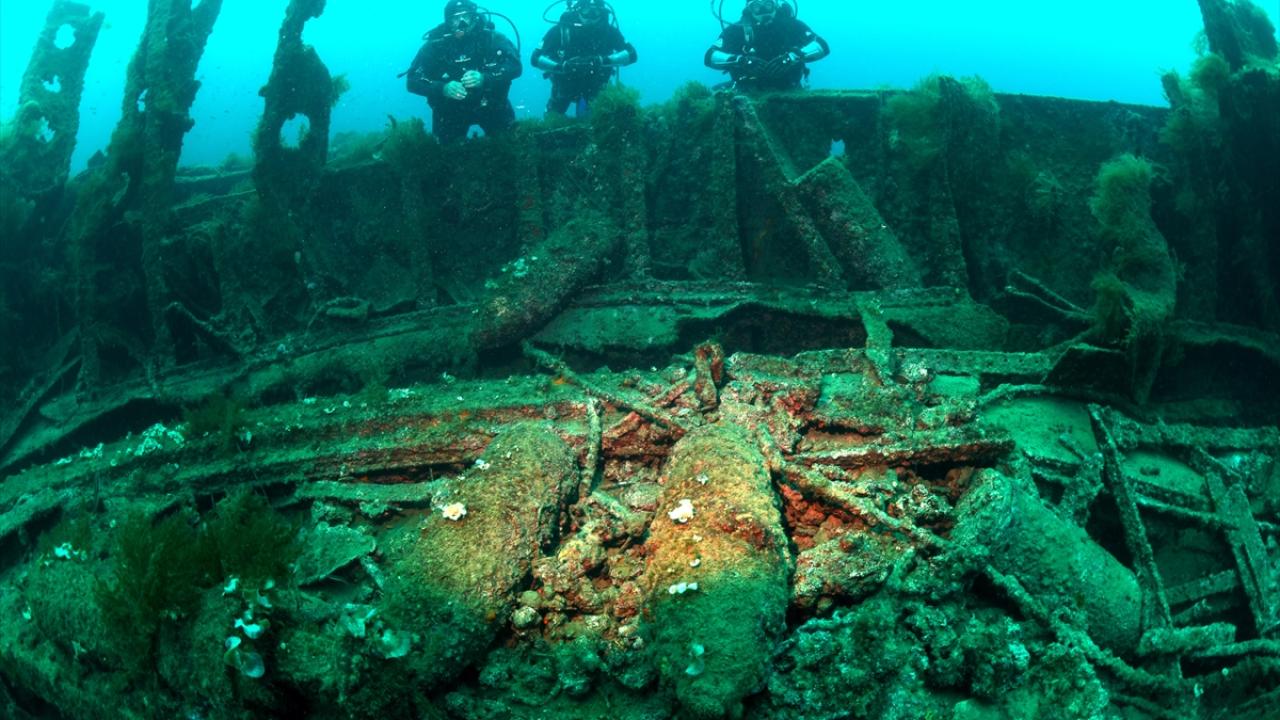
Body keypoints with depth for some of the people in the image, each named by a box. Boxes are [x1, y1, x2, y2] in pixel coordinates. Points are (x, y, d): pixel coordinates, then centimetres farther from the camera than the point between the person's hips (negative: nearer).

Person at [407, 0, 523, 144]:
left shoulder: (491, 38, -15)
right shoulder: (435, 44, -15)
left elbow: (515, 66, -24)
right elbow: (413, 81, -18)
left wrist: (484, 78, -41)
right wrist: (443, 89, -38)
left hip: (490, 105, 0)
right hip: (451, 110, 0)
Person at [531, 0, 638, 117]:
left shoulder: (608, 31, -23)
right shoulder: (561, 29, -28)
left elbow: (631, 54, -25)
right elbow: (535, 58, -27)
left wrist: (603, 60, -40)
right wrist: (561, 66, -45)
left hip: (593, 88, 1)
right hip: (564, 86, 0)